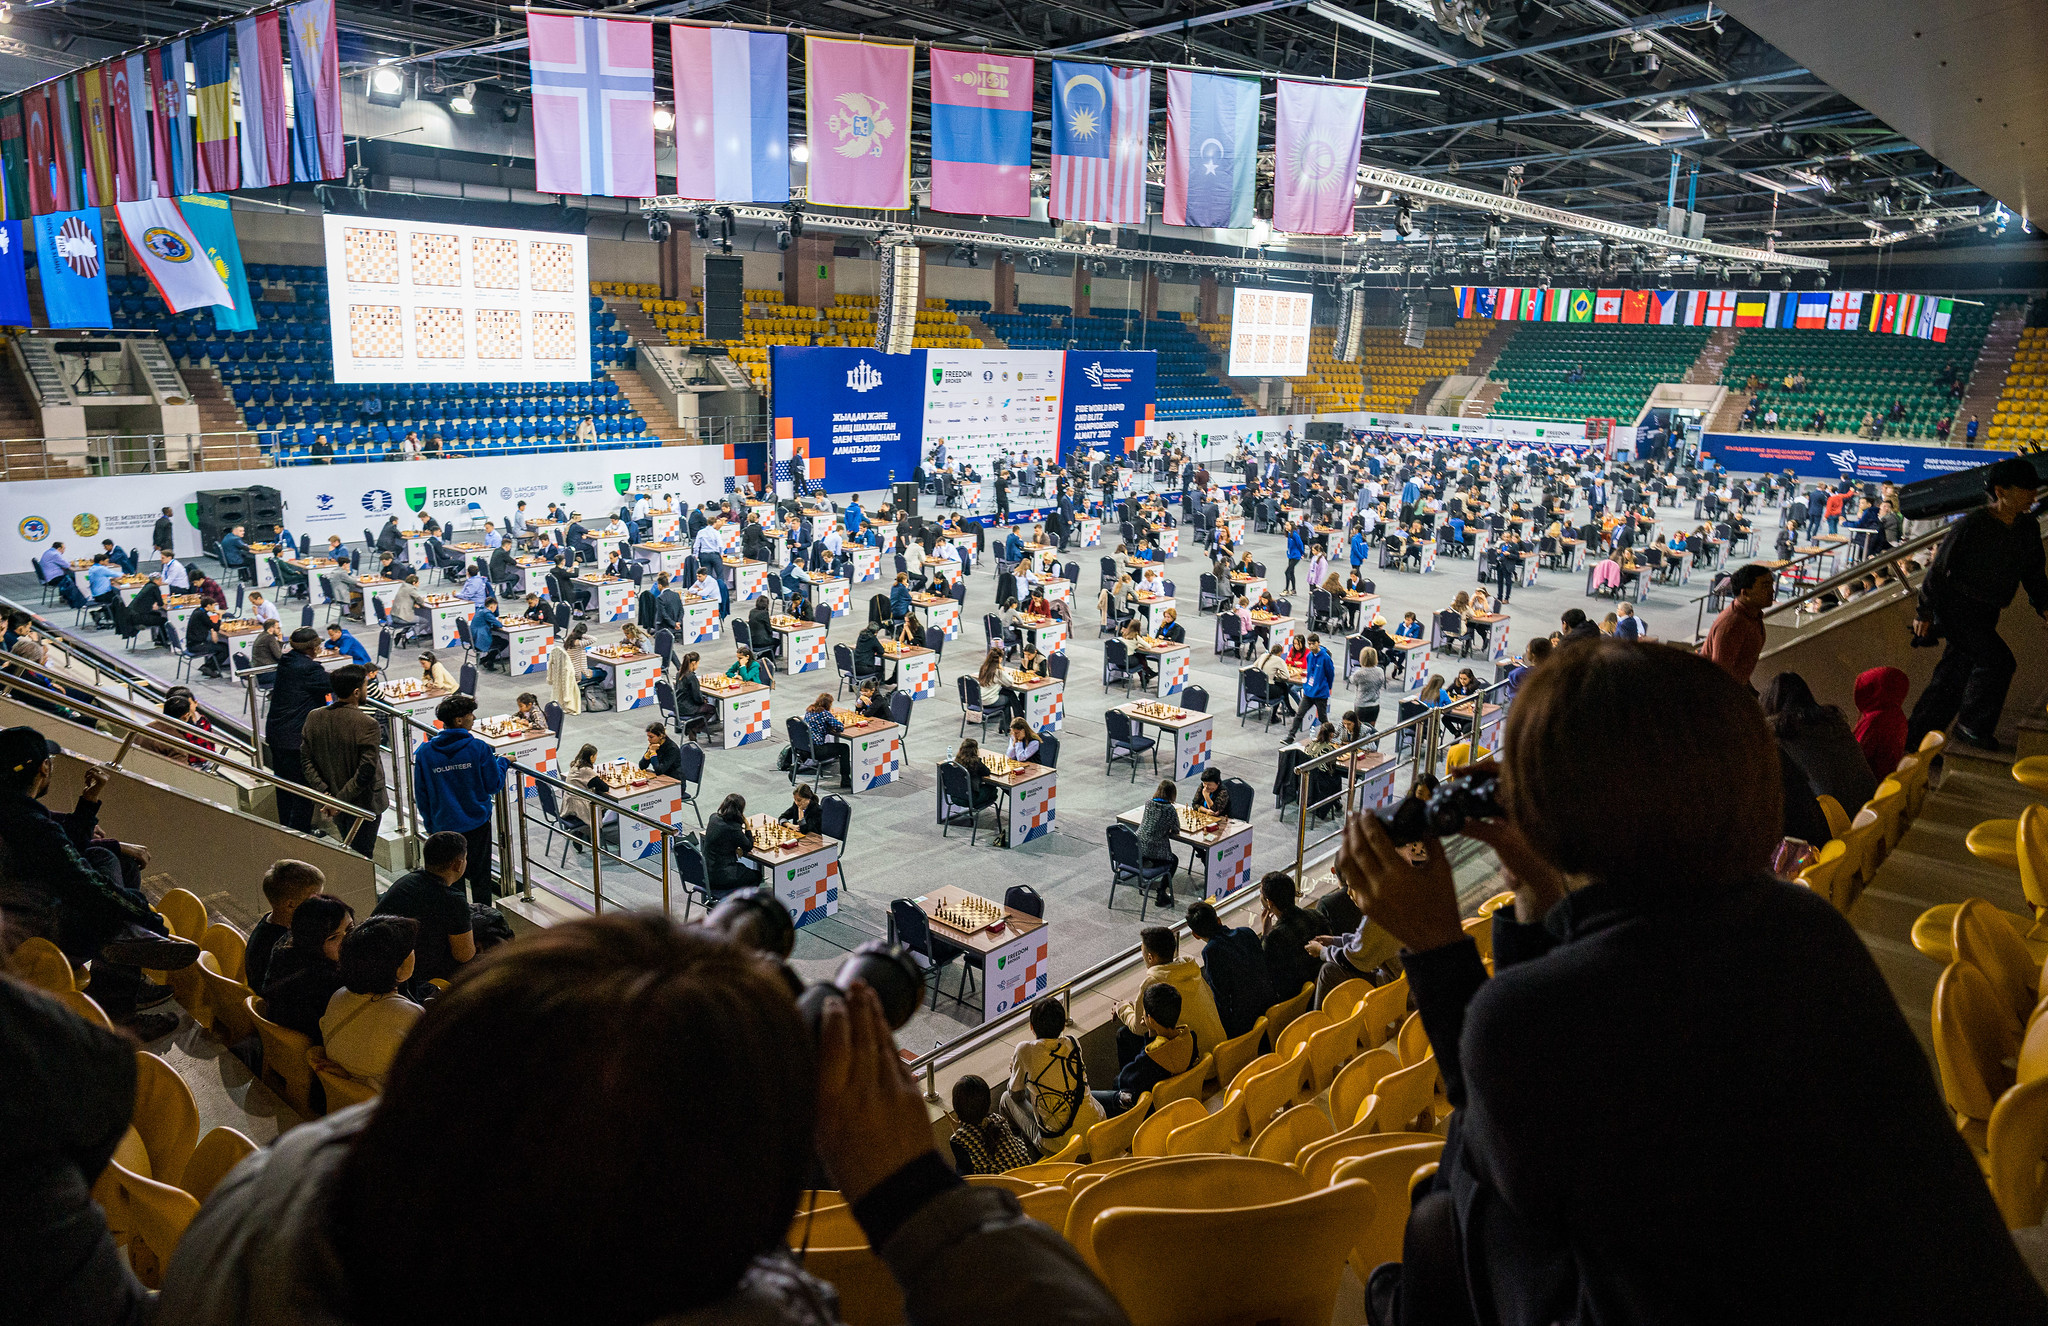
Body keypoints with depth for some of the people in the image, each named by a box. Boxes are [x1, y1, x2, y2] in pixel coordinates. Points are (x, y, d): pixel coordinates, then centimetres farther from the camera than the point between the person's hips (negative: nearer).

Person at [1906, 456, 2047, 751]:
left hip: (1986, 613, 7)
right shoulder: (1970, 525, -16)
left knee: (1954, 674, 8)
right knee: (1997, 660, -20)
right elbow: (1939, 569, -10)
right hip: (1956, 607, -7)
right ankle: (1973, 726, -2)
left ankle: (1916, 740, 16)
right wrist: (1924, 612, -8)